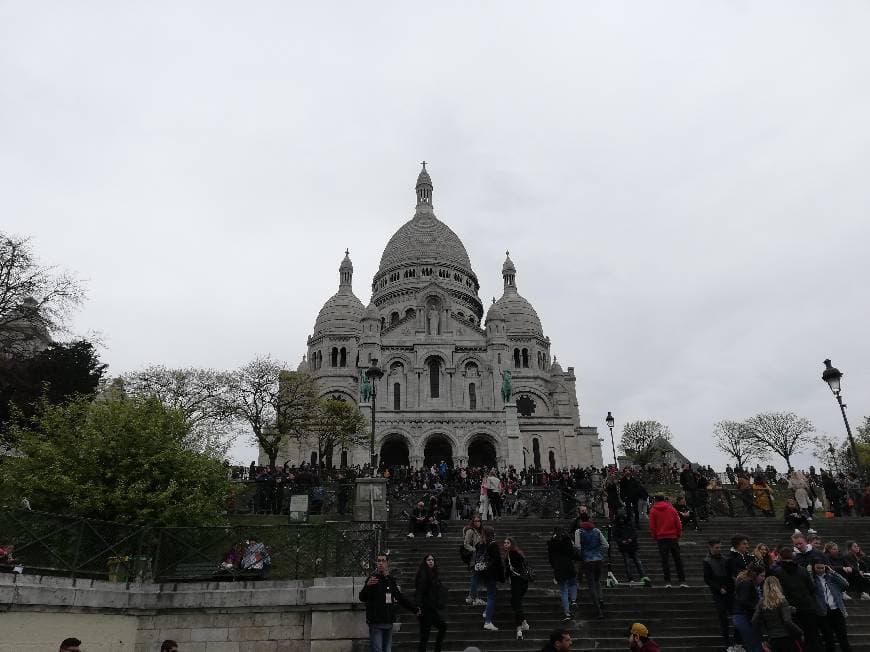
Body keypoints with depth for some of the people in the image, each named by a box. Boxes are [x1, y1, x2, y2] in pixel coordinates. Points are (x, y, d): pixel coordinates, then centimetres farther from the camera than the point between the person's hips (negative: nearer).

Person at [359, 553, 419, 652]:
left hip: (389, 622, 6)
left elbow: (401, 598, 22)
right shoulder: (372, 579, -6)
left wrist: (415, 609, 25)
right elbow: (362, 598, -16)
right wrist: (367, 586, -36)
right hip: (375, 623, -6)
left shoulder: (391, 580, 11)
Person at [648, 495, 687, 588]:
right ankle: (682, 581, 5)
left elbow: (652, 526, 0)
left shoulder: (653, 511, 1)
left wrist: (655, 537, 10)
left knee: (664, 560, 2)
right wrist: (678, 535, 11)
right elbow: (678, 524, 2)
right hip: (673, 537, 1)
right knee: (678, 559, 8)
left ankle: (667, 582, 0)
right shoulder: (672, 509, 4)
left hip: (661, 538, -1)